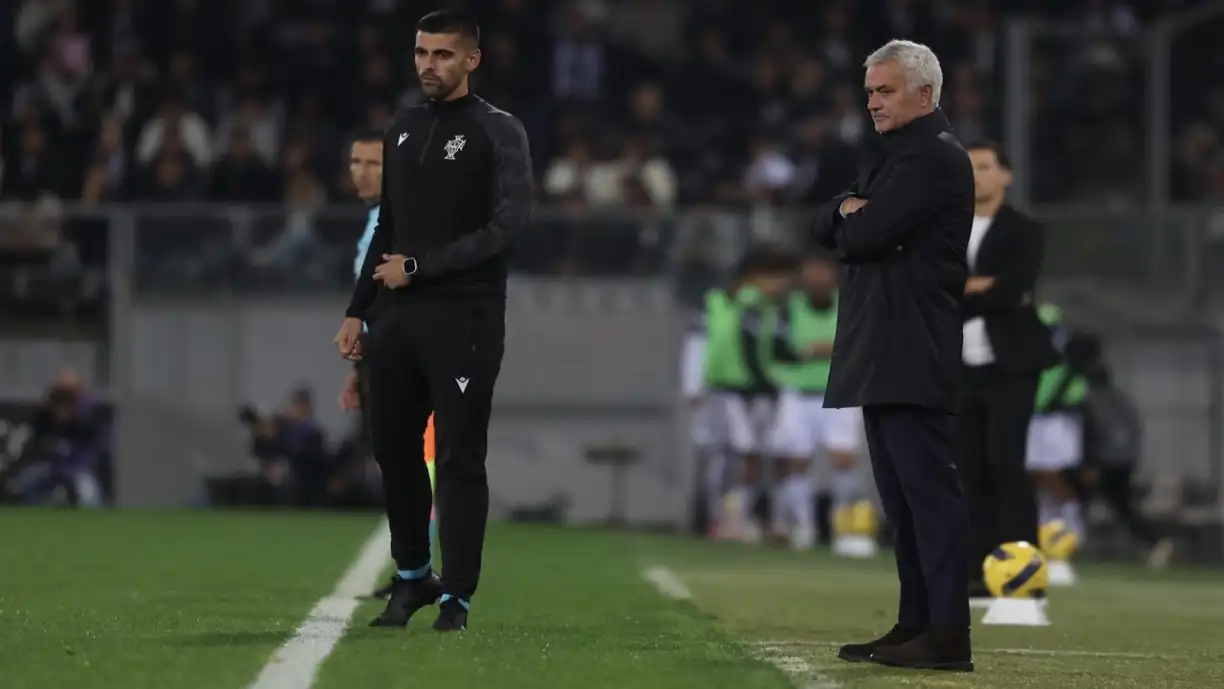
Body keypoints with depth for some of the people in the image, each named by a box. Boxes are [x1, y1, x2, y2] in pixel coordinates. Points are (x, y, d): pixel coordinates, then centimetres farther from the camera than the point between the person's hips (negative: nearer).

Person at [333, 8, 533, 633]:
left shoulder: (498, 133, -3)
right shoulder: (402, 130, 16)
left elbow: (505, 228, -13)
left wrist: (418, 268, -13)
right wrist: (358, 312, 14)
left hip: (464, 318, -6)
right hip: (396, 317, 6)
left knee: (459, 458, -5)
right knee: (393, 448, 9)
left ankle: (456, 597, 0)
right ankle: (412, 577, 25)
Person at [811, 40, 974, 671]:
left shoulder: (932, 157, -10)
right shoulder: (891, 156, 23)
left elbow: (863, 235, -18)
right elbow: (823, 228, 18)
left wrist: (849, 222, 5)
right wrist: (849, 213, -4)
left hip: (913, 355, -10)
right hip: (880, 354, 10)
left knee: (928, 489, -12)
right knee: (901, 499, 11)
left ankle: (948, 633, -14)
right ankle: (915, 623, 15)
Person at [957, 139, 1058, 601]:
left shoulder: (1023, 232, -2)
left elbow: (1014, 289, -18)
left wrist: (964, 289, -11)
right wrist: (986, 289, -9)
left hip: (1009, 367, -5)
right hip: (963, 368, 5)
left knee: (1006, 465, -11)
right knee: (972, 471, 3)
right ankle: (980, 575, 5)